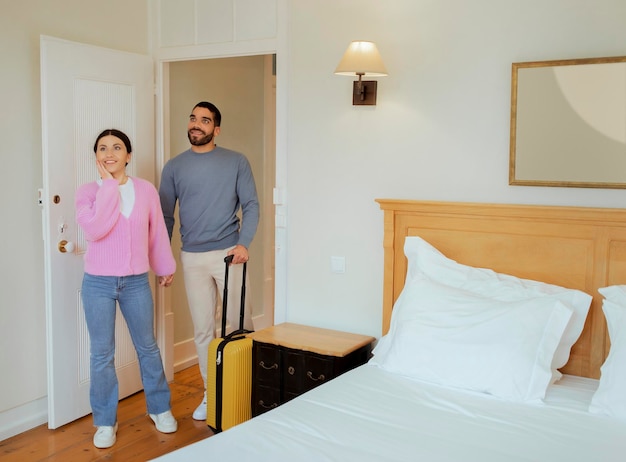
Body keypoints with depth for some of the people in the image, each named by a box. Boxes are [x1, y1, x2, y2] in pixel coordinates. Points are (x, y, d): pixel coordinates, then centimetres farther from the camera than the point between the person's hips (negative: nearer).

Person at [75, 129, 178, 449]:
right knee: (102, 354, 7)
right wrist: (109, 185, -18)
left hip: (136, 282, 2)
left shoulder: (146, 190, -1)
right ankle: (105, 421, 23)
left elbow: (157, 233, 8)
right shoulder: (87, 191, -5)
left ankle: (159, 408, 32)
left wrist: (165, 266, 15)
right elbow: (95, 229, -23)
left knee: (147, 347, 14)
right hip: (98, 283, -1)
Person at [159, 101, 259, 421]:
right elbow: (165, 216, 10)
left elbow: (251, 205, -1)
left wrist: (243, 243, -16)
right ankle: (211, 393, 21)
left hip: (228, 254, -2)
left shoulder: (237, 162, 1)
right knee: (203, 330, 8)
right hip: (192, 259, 2)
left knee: (241, 325, 2)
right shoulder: (174, 167, 7)